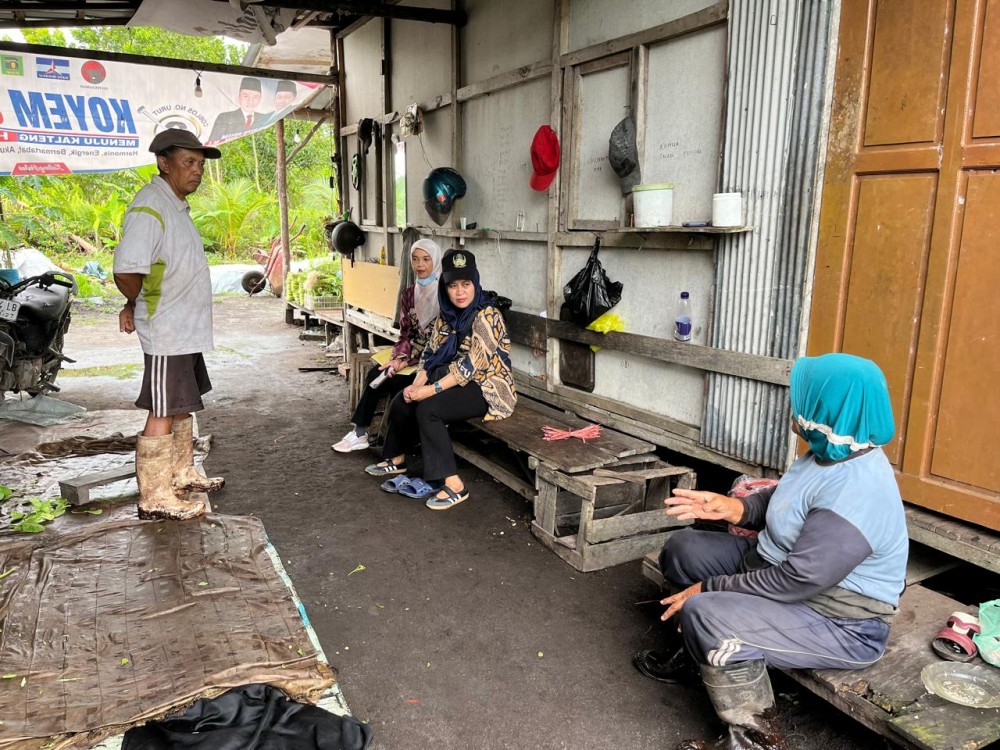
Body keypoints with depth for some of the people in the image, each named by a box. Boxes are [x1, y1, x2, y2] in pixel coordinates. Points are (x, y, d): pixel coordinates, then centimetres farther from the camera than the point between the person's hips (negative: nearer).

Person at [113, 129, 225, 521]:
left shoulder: (177, 206, 13)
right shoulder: (149, 208, -19)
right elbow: (127, 271, -28)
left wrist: (136, 307, 12)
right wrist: (137, 305, -9)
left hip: (186, 330, 10)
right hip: (167, 332, -10)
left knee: (182, 406, 19)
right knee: (163, 413, -2)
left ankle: (181, 474, 33)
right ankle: (155, 497, 7)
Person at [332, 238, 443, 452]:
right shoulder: (409, 294, 10)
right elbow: (406, 333, 10)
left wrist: (409, 361, -17)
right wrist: (399, 358, -12)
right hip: (413, 354, 6)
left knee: (395, 382, -24)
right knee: (376, 375, -18)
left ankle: (360, 433, -6)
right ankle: (360, 432, -8)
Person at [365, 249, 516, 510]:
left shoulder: (486, 316, -18)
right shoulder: (448, 315, 7)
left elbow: (472, 365, -24)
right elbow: (431, 353, 5)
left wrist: (432, 390, -26)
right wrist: (416, 385, -12)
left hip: (488, 388, -8)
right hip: (457, 381, 8)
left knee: (428, 408, -26)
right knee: (403, 400, -1)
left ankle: (454, 485, -24)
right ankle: (396, 459, 23)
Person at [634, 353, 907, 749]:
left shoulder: (855, 492, -32)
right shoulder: (834, 450, -2)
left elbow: (798, 580, -31)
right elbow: (787, 498, 14)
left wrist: (710, 589, -21)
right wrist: (737, 508, -6)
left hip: (840, 621, -10)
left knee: (704, 615, -31)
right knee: (683, 548, 9)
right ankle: (696, 653, 27)